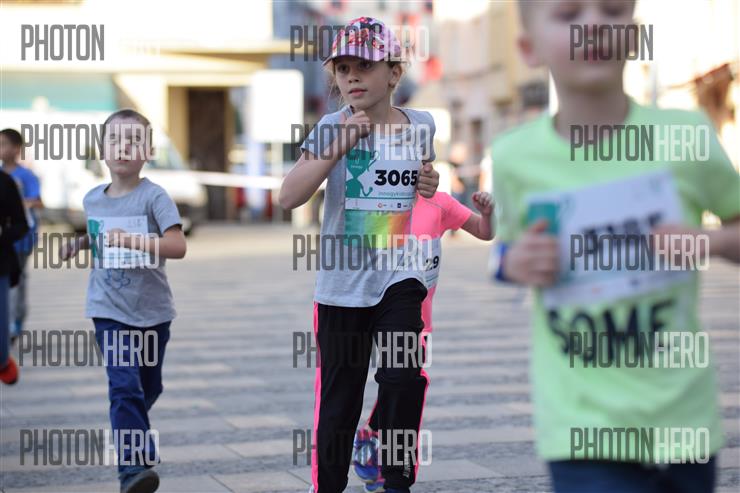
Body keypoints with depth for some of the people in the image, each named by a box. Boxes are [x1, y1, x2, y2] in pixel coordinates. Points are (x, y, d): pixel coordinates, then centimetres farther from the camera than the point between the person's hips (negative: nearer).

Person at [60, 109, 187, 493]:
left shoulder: (154, 197, -11)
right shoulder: (93, 199, 3)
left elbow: (178, 246, -23)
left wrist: (132, 241, -36)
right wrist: (79, 244, 5)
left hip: (152, 310, -1)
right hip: (110, 310, 1)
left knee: (149, 387, 17)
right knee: (124, 386, -16)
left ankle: (130, 430, 47)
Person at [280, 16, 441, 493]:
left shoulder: (420, 124, 2)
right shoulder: (332, 128, -8)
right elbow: (290, 196, -20)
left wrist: (431, 185, -1)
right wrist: (340, 146, -28)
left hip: (401, 276, 1)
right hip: (343, 280, -1)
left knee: (404, 378, -14)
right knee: (339, 396, 8)